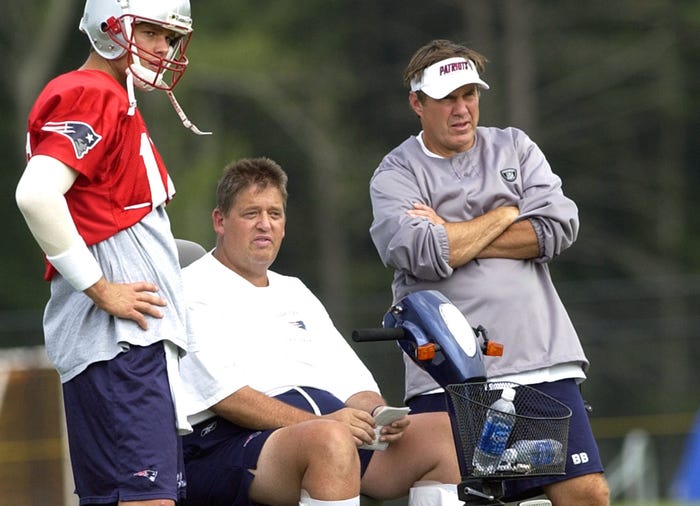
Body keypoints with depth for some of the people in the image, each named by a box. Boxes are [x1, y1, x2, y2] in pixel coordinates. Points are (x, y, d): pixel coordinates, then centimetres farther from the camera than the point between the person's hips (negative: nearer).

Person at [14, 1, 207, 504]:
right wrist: (100, 290, -19)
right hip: (118, 339, -10)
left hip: (139, 338, 10)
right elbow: (36, 195, -24)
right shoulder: (92, 95, -10)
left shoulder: (117, 102, 22)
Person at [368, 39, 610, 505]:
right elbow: (425, 256, -13)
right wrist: (506, 214, 0)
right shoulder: (395, 175, 5)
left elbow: (559, 227, -1)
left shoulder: (515, 148, 15)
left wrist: (454, 238, -4)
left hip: (542, 361, 2)